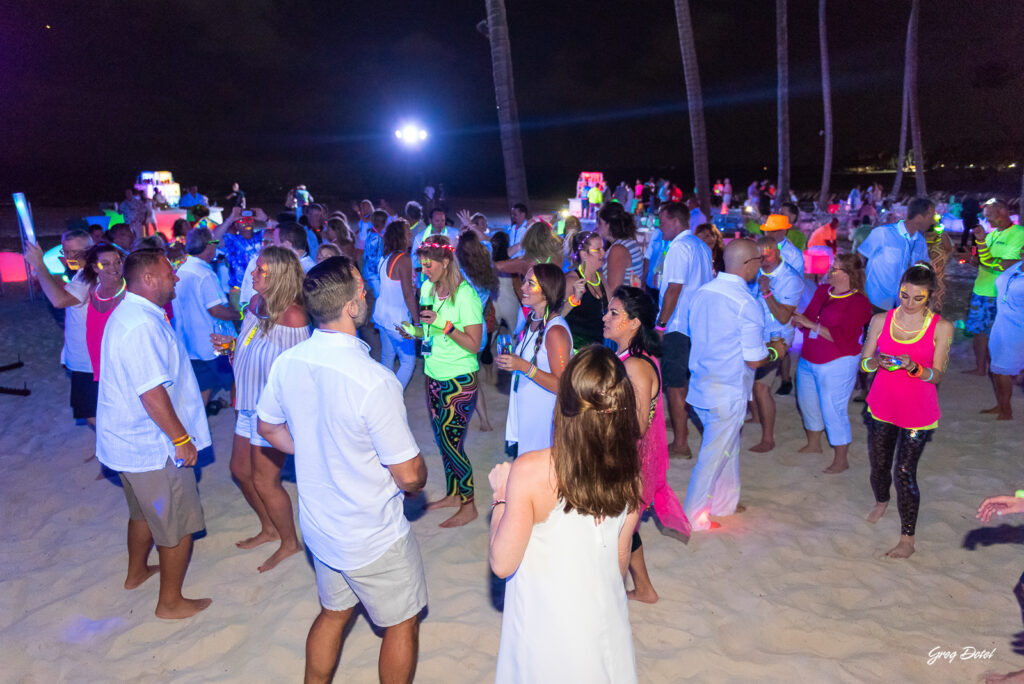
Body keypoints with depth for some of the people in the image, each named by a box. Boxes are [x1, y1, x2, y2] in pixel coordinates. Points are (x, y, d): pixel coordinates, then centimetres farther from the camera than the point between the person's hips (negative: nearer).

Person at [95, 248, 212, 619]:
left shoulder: (129, 314, 9)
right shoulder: (142, 324, -27)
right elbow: (152, 393, -29)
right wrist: (182, 439, -21)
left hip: (130, 440, 11)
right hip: (153, 446, -11)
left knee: (145, 511, 30)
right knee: (178, 525, 6)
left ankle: (136, 572, 50)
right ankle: (170, 602, 20)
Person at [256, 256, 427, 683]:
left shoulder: (286, 364, -11)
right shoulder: (374, 381, -32)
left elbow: (269, 429, 8)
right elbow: (410, 475, -25)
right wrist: (415, 481, -2)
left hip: (318, 524, 7)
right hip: (373, 536, -6)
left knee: (333, 613, 29)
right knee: (402, 624, 18)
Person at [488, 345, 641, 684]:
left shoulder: (529, 471, -27)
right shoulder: (629, 471, -14)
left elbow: (502, 564, -18)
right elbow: (621, 559, 0)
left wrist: (501, 497, -5)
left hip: (545, 625, -3)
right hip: (604, 617, 3)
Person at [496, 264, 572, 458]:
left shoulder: (555, 331, -20)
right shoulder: (531, 321, 7)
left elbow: (562, 385, -23)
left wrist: (524, 367, -28)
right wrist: (510, 360, 9)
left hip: (544, 420, -8)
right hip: (524, 416, 8)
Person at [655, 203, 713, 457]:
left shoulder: (678, 247, -15)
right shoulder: (702, 246, 13)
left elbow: (674, 288, -21)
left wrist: (661, 324, -16)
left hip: (678, 325, -10)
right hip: (699, 325, 10)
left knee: (674, 384, -3)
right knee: (687, 377, 22)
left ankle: (680, 443, 3)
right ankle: (682, 424, 38)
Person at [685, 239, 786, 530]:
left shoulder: (702, 292, 1)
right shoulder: (747, 304, -20)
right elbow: (754, 360, -18)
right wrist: (774, 351, 5)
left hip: (701, 384, 7)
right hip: (727, 394, -7)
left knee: (727, 445, 24)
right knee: (713, 455, 7)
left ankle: (724, 502, 40)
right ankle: (692, 517, 19)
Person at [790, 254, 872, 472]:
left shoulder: (858, 302, -14)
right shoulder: (822, 290, 7)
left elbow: (841, 337, -22)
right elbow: (808, 316, 16)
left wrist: (811, 324, -27)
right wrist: (798, 320, -8)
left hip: (836, 364, -7)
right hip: (808, 360, 8)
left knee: (832, 410, -2)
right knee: (806, 402, 19)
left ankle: (841, 460, 14)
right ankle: (813, 445, 40)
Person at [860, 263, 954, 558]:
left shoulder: (941, 328, -7)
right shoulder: (881, 321, -1)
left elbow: (937, 376, -7)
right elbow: (864, 363, 1)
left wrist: (914, 368, -27)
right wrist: (878, 361, -21)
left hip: (918, 412, -3)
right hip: (882, 406, 3)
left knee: (905, 471, -4)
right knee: (878, 464, 15)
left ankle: (907, 539, 10)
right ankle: (881, 500, 48)